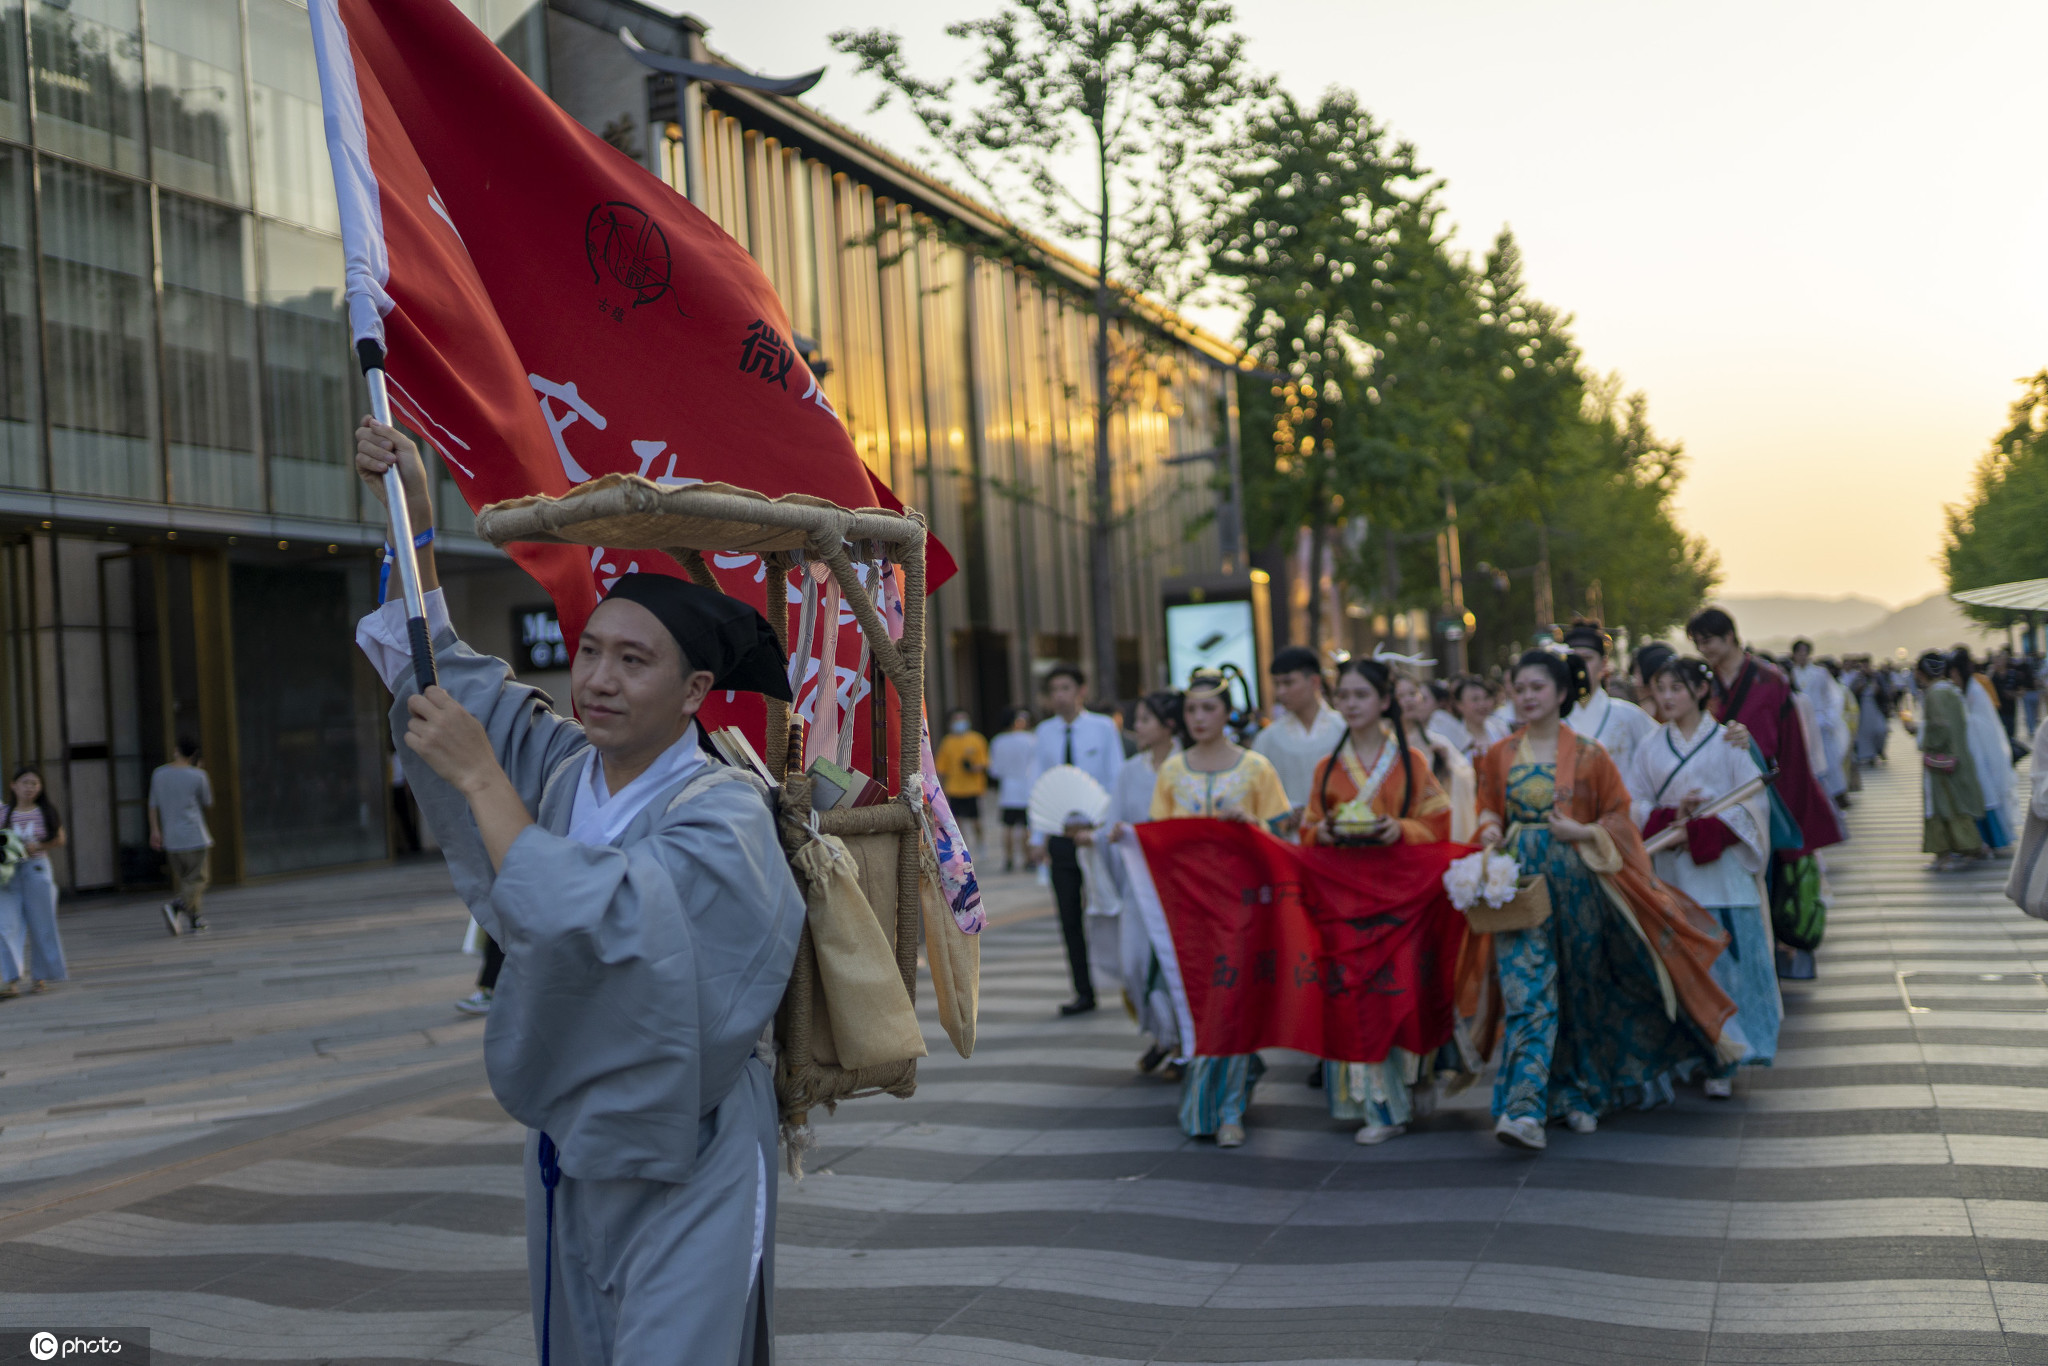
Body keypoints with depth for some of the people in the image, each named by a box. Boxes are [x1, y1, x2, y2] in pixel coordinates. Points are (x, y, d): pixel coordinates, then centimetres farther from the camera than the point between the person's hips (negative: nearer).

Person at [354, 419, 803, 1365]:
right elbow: (438, 670, 13)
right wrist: (411, 508, 7)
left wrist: (477, 774, -25)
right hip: (569, 1144, 7)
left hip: (679, 1168, -7)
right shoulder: (562, 764, 1)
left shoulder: (721, 816, -19)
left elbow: (587, 919, -34)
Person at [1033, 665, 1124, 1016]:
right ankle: (1083, 991, 11)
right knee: (1070, 917, 4)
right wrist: (1039, 836, 5)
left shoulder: (1103, 727, -1)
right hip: (1061, 832, 3)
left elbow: (1117, 779, 1)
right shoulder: (1045, 732, 7)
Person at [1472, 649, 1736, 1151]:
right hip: (1519, 885, 1)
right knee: (1527, 993, -9)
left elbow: (1618, 817, 4)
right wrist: (1490, 831, -5)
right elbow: (1489, 810, 16)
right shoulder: (1499, 756, 7)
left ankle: (1582, 1095, 25)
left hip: (1576, 883, -1)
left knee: (1582, 991, 8)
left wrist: (1584, 833, -14)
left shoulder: (1589, 755, 0)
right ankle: (1523, 1110, -13)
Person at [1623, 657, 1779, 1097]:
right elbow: (1635, 807, 7)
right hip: (1670, 874, 3)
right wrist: (1672, 817, -12)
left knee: (1723, 958, -5)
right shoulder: (1649, 749, 10)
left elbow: (1751, 802, -3)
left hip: (1719, 868, -3)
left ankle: (1723, 1062, -2)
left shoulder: (1727, 742, 1)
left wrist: (1702, 830, -14)